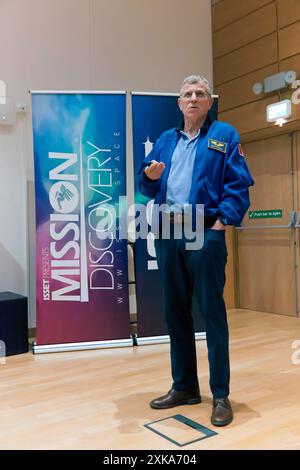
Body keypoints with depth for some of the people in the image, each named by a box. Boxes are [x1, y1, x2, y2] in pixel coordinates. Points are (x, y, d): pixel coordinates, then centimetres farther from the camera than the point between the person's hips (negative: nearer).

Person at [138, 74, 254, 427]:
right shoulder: (165, 140, 19)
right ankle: (184, 386, 24)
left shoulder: (224, 136, 6)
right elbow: (148, 188, 18)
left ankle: (221, 395, 10)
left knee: (211, 312, -2)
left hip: (205, 233, -5)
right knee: (175, 311, 10)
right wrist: (149, 176, -4)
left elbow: (239, 184, -4)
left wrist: (223, 221, -15)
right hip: (167, 235, 5)